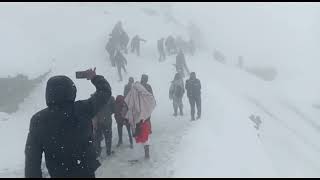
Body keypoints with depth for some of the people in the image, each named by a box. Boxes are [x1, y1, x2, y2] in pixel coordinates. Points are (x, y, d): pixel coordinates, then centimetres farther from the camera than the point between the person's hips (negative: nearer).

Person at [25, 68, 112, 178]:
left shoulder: (38, 120, -14)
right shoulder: (83, 109, -18)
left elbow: (32, 159, -11)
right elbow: (105, 91, -2)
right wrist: (94, 77, 14)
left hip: (57, 174, 1)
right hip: (86, 171, -1)